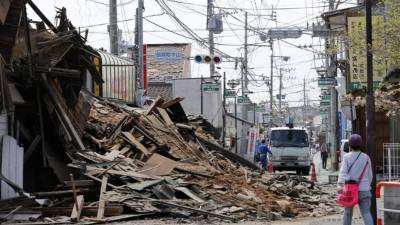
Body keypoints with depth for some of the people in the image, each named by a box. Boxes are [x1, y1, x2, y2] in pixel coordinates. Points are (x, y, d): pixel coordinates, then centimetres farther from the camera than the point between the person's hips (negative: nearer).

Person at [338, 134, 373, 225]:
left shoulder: (347, 157, -2)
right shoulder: (366, 157, 4)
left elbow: (343, 172, -13)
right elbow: (370, 175, 10)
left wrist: (340, 185, -20)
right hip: (364, 190, 1)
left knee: (348, 212, 15)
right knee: (366, 213, -5)